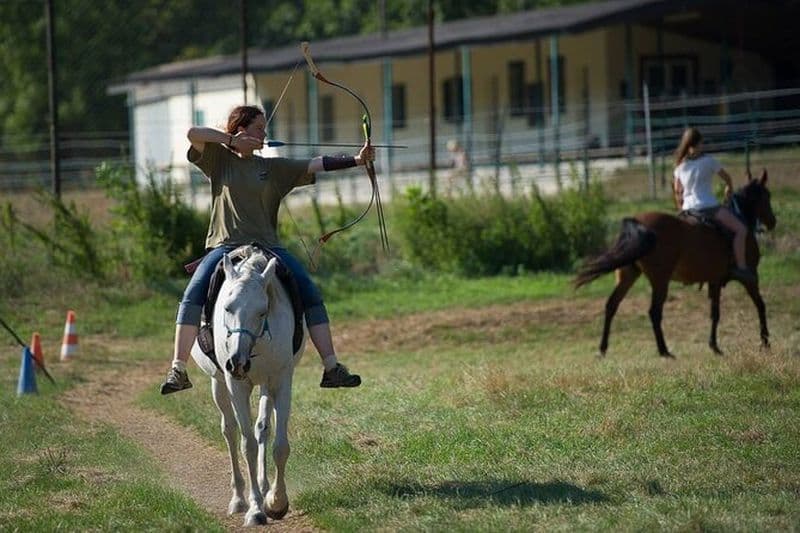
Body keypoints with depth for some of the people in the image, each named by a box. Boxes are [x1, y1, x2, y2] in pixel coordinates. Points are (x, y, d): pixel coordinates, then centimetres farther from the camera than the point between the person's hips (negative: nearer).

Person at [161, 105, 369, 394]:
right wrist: (233, 140, -4)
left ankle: (331, 368, -12)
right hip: (224, 246, -3)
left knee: (310, 292, -12)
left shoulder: (273, 168, 14)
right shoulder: (219, 160, 9)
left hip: (266, 247, 3)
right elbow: (192, 134, -5)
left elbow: (316, 165, 7)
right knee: (194, 293, -25)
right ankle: (177, 370, -24)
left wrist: (356, 160, -4)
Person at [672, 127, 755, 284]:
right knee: (740, 229, -7)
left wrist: (681, 208, 29)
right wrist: (729, 189, 28)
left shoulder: (680, 165, 9)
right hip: (708, 207, -6)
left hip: (688, 209, 6)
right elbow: (726, 178, 8)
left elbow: (677, 191, 15)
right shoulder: (708, 161, -5)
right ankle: (741, 267, -19)